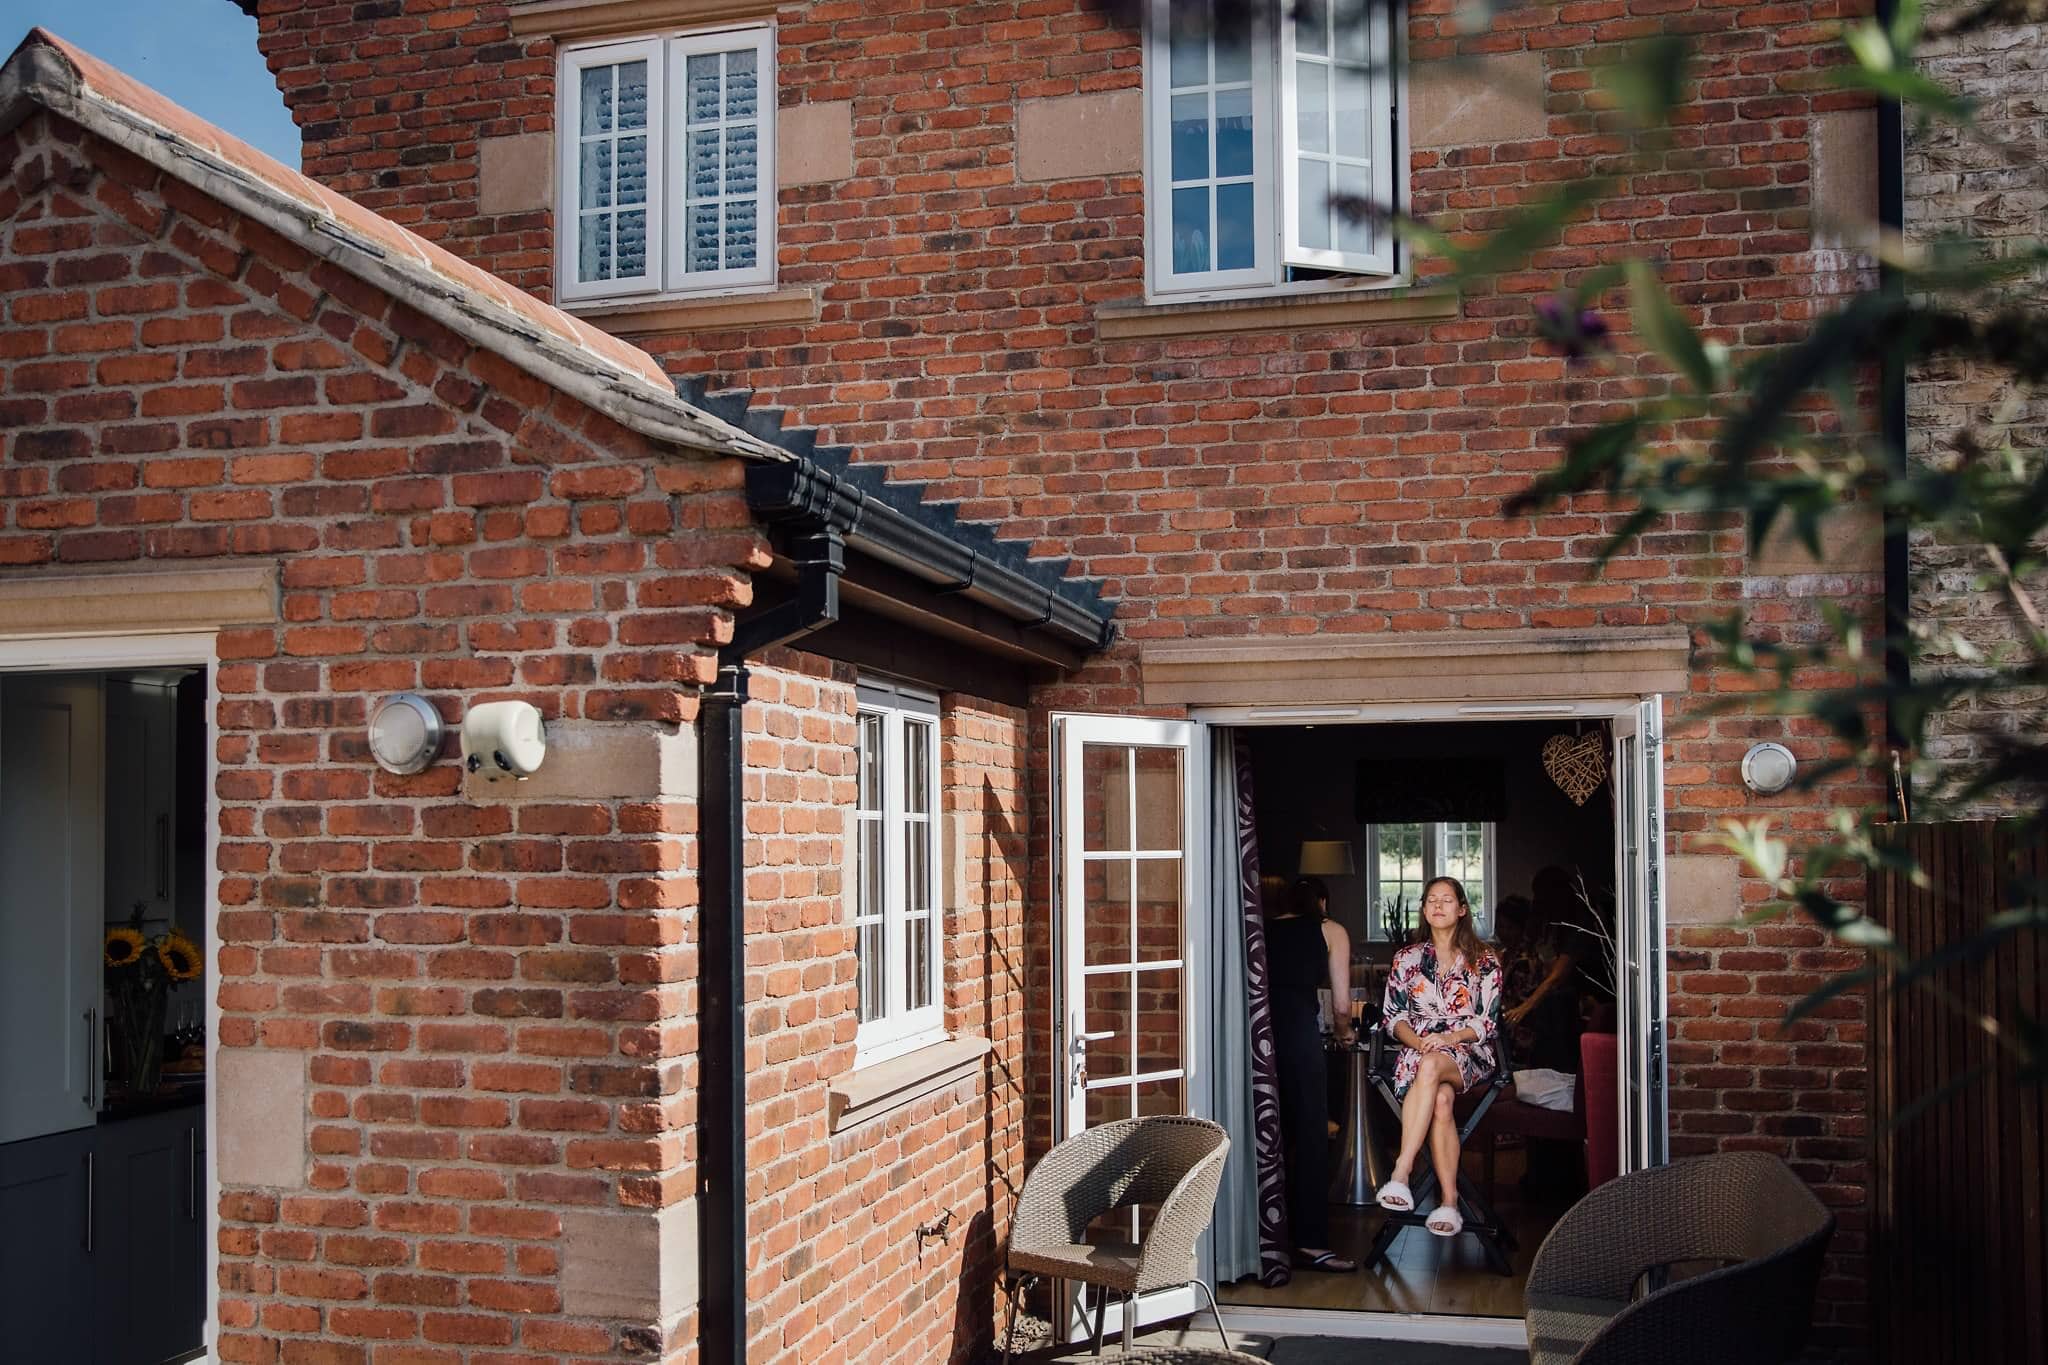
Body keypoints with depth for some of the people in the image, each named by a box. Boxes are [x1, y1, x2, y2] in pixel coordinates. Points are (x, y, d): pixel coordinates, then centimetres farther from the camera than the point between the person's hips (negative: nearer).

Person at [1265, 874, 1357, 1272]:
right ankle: (1310, 1243, 1)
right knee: (1310, 1133, 3)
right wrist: (1343, 1032, 36)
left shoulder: (1265, 928, 25)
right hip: (1297, 1026, -4)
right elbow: (1342, 1004, 15)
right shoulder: (1331, 931, 18)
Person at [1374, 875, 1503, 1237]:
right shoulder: (1407, 958, 16)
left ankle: (1400, 1174, -46)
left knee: (1432, 1066, -40)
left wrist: (1450, 1037, -15)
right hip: (1417, 1049, 2)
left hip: (1468, 1053, -2)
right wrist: (1417, 1041, -10)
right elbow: (1392, 1016, 11)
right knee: (1441, 1100, -35)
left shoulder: (1484, 961, 10)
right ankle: (1450, 1200, -36)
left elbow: (1488, 1022, 3)